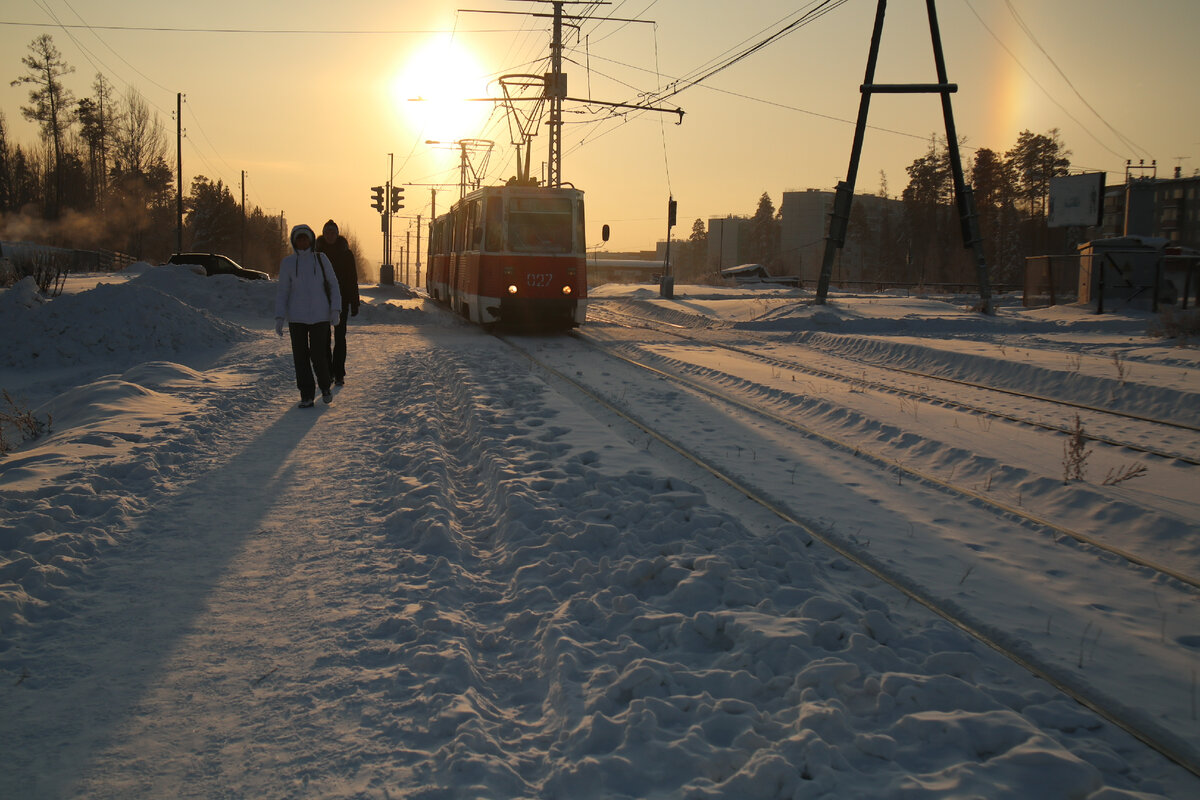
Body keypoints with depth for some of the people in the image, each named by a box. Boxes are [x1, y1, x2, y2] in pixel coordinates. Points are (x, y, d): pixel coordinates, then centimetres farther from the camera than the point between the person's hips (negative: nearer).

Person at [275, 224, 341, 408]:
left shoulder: (321, 259, 2)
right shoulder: (287, 263, 3)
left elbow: (333, 284, 6)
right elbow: (282, 291, 5)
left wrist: (335, 309, -4)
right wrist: (279, 317, -3)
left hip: (319, 316, -1)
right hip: (296, 317, 1)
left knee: (318, 355, -5)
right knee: (300, 356, 0)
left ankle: (325, 387, 21)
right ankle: (306, 396, 9)